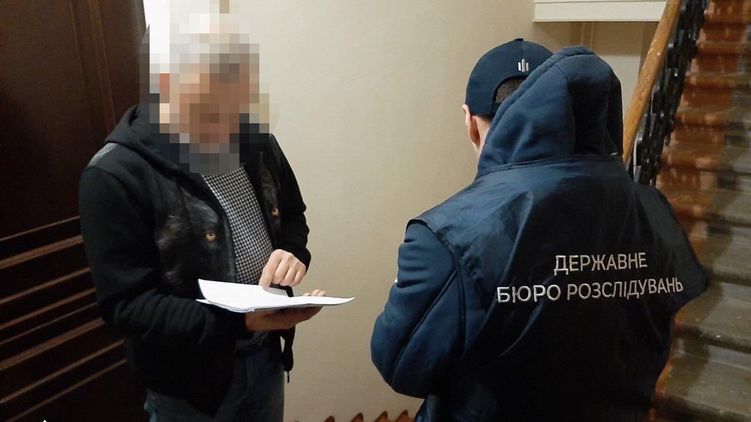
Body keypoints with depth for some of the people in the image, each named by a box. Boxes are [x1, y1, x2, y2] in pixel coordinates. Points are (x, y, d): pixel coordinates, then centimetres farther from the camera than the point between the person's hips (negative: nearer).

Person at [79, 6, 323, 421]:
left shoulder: (255, 140, -5)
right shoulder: (115, 175, -21)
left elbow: (292, 216, 9)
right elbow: (127, 304, -21)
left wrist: (293, 252, -13)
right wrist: (240, 323, -31)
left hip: (265, 356, 5)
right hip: (189, 383, -5)